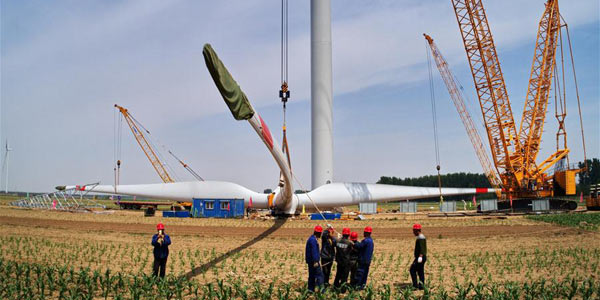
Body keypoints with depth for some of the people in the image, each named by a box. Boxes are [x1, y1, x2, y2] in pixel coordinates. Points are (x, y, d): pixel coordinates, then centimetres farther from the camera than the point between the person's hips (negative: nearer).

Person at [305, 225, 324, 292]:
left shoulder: (311, 238, 16)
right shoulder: (313, 240, -17)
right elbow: (314, 251, -22)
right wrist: (315, 261, -23)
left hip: (310, 261, 11)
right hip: (313, 261, -11)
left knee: (312, 275, 14)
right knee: (319, 275, -9)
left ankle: (311, 289, 18)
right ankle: (320, 289, -11)